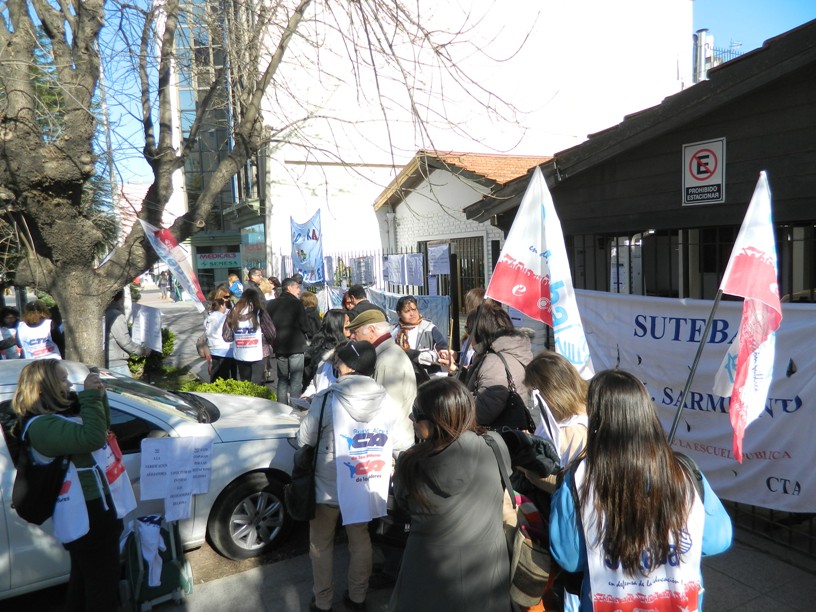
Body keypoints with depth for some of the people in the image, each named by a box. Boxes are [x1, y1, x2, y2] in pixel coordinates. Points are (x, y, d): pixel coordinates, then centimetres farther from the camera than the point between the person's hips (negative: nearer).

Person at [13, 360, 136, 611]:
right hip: (87, 518, -10)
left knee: (84, 580, 26)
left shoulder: (59, 414, 8)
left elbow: (102, 425, 18)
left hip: (87, 513, 10)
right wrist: (90, 395, -27)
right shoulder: (41, 426, -23)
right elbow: (93, 438, -36)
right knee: (102, 584, 2)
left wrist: (98, 395, 2)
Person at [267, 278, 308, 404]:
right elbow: (304, 326, -12)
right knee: (296, 380, 0)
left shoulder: (271, 304, 4)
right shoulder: (297, 303, -10)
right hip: (296, 346, -5)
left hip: (279, 346, 5)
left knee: (282, 379, 15)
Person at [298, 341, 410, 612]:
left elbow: (304, 439, -11)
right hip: (365, 486, 3)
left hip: (328, 486, -3)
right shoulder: (386, 401, -11)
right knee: (360, 540, 23)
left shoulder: (327, 399, -22)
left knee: (321, 544, 19)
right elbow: (399, 442, -2)